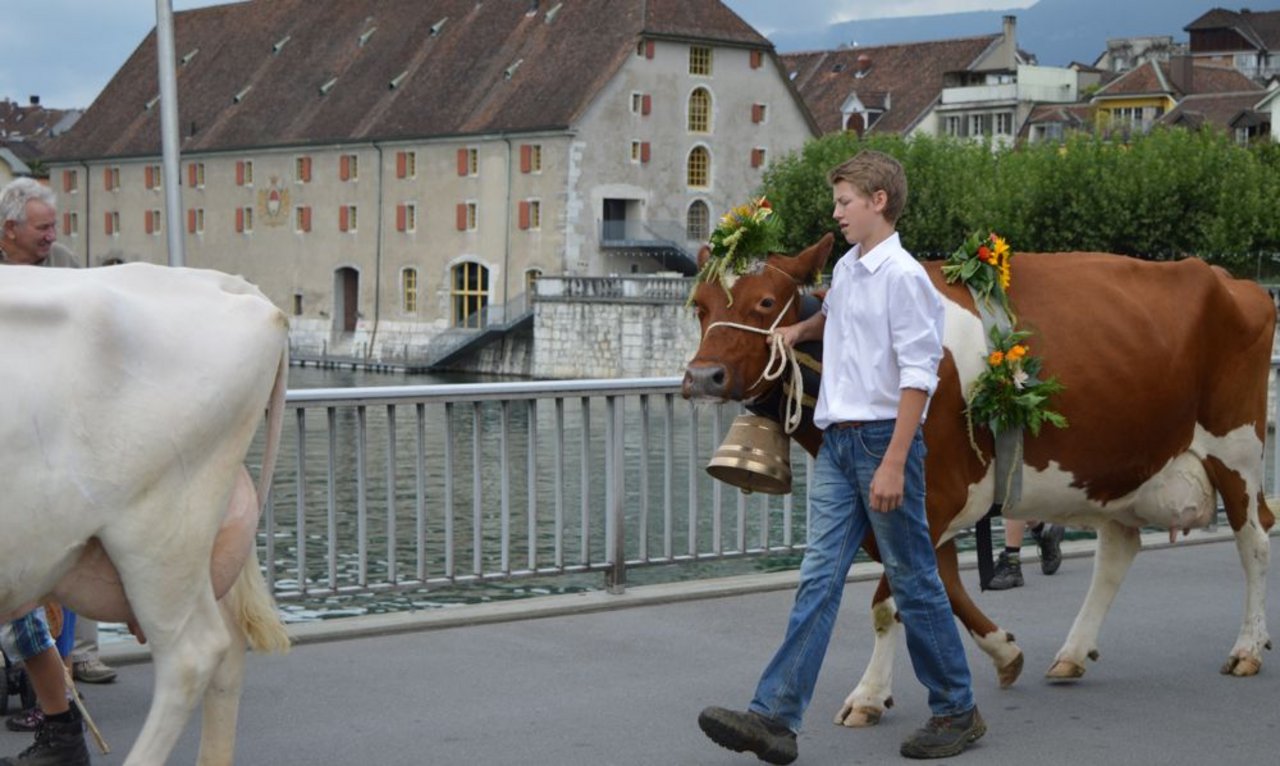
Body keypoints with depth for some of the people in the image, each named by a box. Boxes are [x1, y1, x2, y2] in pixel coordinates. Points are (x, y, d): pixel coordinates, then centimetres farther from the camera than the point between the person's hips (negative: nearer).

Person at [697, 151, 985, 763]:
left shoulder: (903, 276, -11)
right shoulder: (845, 269, 13)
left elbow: (918, 376, -17)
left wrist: (894, 463, -21)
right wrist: (799, 330, 23)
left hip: (884, 436, -7)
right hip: (837, 440, 7)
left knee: (912, 579, 2)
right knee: (819, 578, 1)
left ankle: (956, 711, 17)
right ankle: (774, 717, -4)